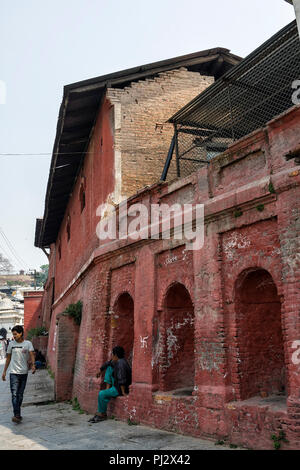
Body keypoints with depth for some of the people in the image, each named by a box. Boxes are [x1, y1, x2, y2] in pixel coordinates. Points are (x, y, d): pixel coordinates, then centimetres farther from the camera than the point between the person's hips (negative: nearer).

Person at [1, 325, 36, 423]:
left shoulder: (28, 344, -2)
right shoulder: (11, 344, 3)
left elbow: (32, 355, -13)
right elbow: (8, 358, 11)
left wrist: (33, 365, -32)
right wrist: (4, 371, 10)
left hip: (24, 372, 0)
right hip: (14, 372, 0)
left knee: (20, 395, 9)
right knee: (14, 394, -11)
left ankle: (17, 414, 22)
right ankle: (17, 415, -15)